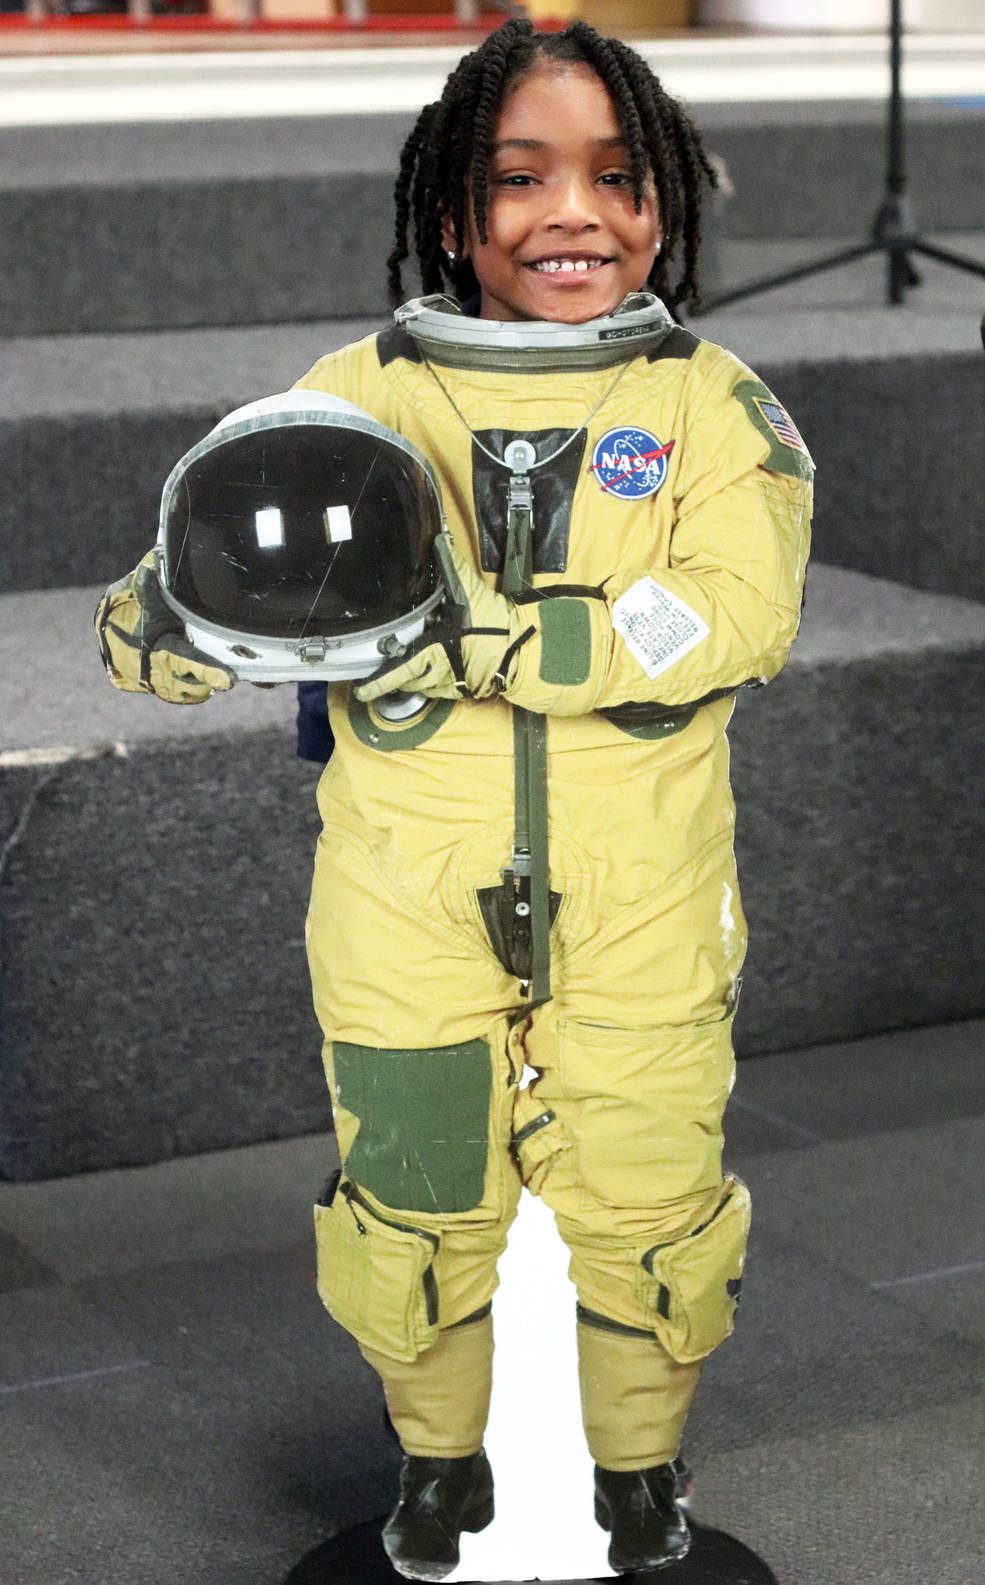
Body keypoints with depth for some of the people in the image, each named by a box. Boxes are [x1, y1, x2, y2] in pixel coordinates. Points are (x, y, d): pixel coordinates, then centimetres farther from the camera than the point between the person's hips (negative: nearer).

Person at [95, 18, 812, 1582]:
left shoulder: (713, 403, -1)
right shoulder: (359, 393, 1)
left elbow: (739, 618, -19)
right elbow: (158, 617, -2)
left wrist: (467, 638, -29)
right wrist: (175, 614, -28)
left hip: (640, 918, 0)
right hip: (407, 912, 1)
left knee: (645, 1204, 11)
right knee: (417, 1204, 13)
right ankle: (437, 1458, 42)